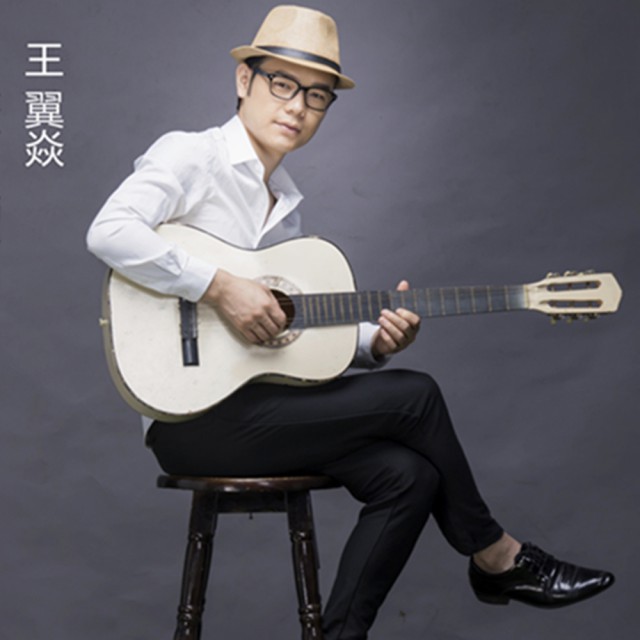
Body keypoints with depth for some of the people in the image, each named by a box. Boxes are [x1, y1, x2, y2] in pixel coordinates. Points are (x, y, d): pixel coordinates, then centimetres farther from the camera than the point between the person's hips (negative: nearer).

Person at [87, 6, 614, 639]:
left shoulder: (286, 201, 17)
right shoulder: (189, 155, -5)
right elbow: (108, 232, -24)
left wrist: (371, 342, -2)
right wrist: (220, 286, -25)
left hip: (255, 401, 8)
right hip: (191, 415, -8)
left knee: (408, 475, -12)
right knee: (414, 396, -12)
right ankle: (497, 557, 8)